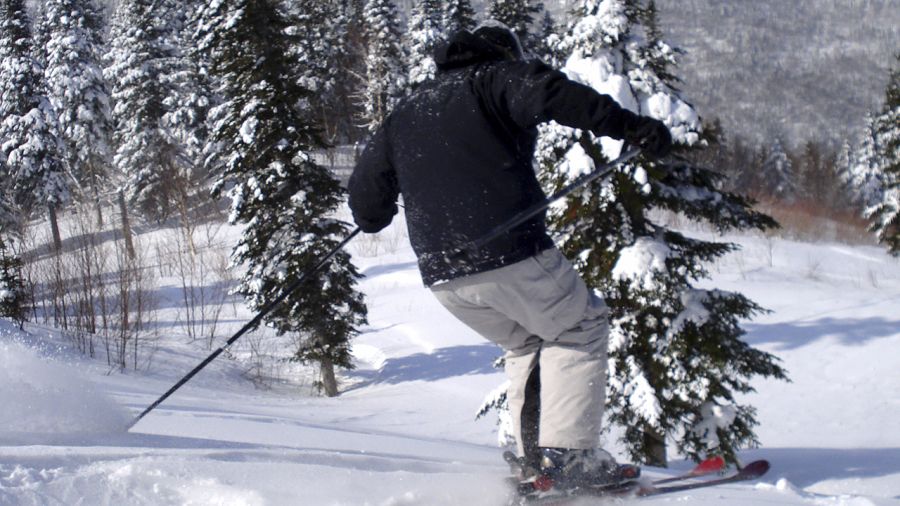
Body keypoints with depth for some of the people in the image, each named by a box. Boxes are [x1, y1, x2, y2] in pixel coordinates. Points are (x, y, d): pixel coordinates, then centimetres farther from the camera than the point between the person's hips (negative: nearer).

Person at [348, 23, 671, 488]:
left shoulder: (403, 114, 22)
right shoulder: (495, 78, 6)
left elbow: (366, 202, 20)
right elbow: (547, 93, -16)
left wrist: (373, 217, 43)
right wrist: (629, 125, -22)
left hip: (443, 277, 6)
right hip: (512, 254, -6)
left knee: (524, 344, 27)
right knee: (581, 328, 15)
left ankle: (532, 462, 17)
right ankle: (567, 454, 2)